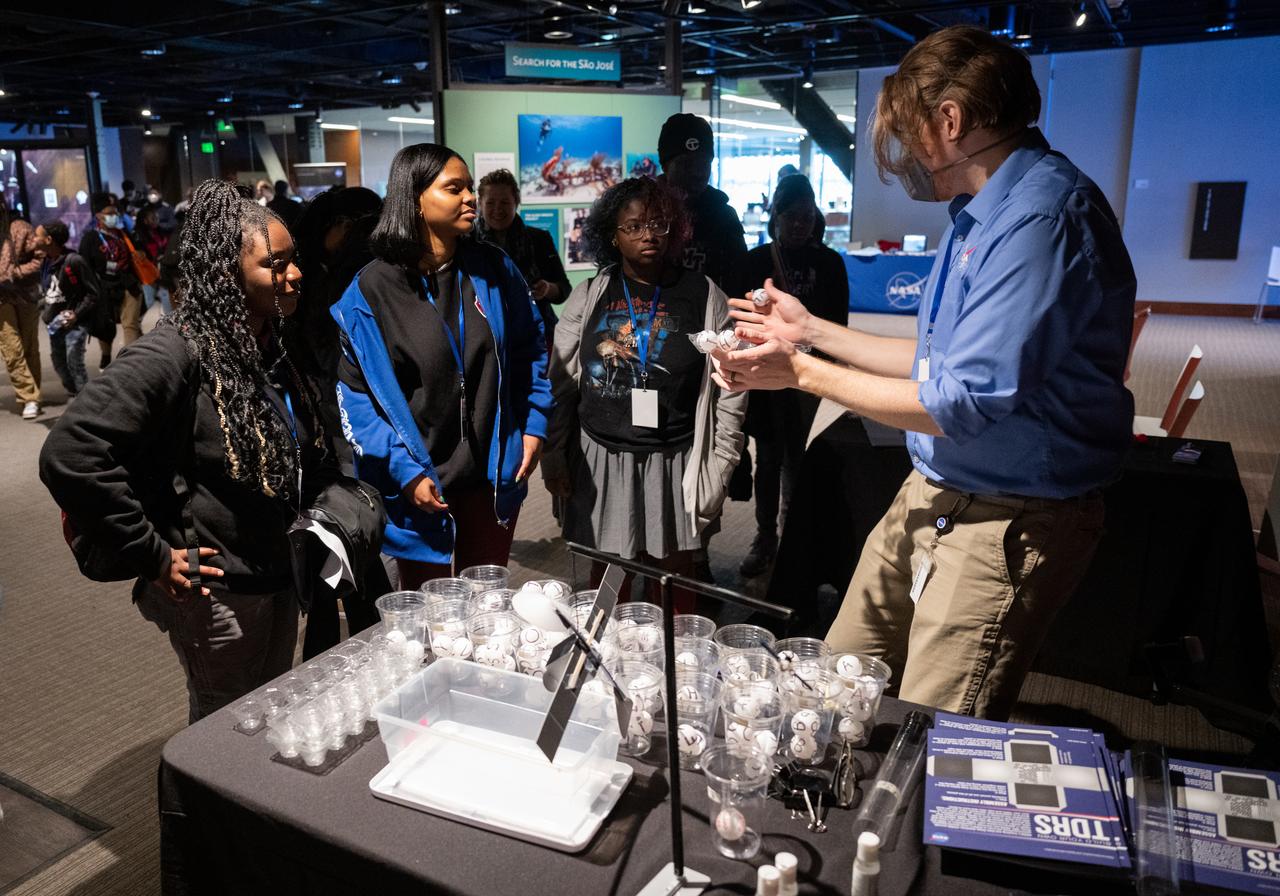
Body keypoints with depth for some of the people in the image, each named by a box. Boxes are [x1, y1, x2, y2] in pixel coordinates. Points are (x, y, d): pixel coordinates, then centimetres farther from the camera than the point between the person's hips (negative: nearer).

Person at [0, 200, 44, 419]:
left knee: (30, 348, 7)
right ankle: (30, 398, -3)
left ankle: (31, 396, 16)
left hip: (25, 295, -1)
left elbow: (39, 256, -3)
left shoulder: (19, 228, -2)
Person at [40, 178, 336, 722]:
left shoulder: (273, 348, 4)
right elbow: (69, 456, -28)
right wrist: (154, 556, -23)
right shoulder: (175, 354, -21)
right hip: (217, 596, -7)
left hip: (280, 582, 8)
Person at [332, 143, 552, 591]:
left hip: (494, 474, 3)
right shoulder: (371, 290, -12)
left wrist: (534, 425, 3)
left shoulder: (494, 269, -1)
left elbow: (530, 348, 11)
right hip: (421, 486, -3)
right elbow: (353, 392, -11)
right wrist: (404, 470, -17)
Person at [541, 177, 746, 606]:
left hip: (674, 464, -1)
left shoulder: (705, 296, 0)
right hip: (600, 459, 1)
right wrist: (553, 458, 3)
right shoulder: (588, 297, 4)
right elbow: (560, 385, 7)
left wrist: (718, 468, -3)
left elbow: (730, 391, 0)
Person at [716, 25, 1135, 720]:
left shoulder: (1043, 215, -20)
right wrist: (812, 332, 18)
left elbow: (964, 404, -24)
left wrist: (803, 373, -15)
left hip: (1007, 525, -9)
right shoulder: (980, 212, 13)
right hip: (929, 498, 10)